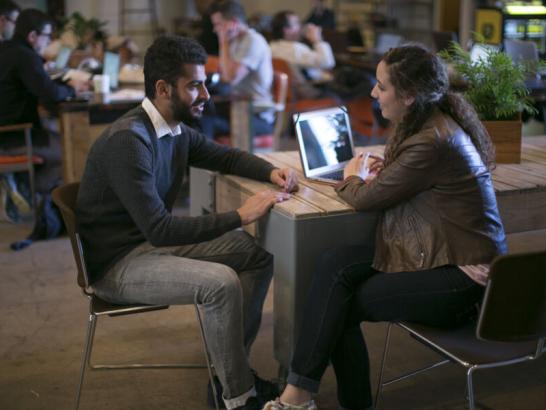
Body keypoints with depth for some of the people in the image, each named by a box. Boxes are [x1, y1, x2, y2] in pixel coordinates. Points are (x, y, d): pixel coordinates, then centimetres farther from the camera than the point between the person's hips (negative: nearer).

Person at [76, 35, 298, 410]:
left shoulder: (177, 130, 0)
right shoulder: (128, 140, -26)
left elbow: (226, 156, 18)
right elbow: (159, 229, -29)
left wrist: (271, 171, -2)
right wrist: (239, 216, -27)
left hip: (155, 239, 9)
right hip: (117, 263, -9)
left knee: (259, 255, 2)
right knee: (222, 283, -27)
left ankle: (234, 367, 11)